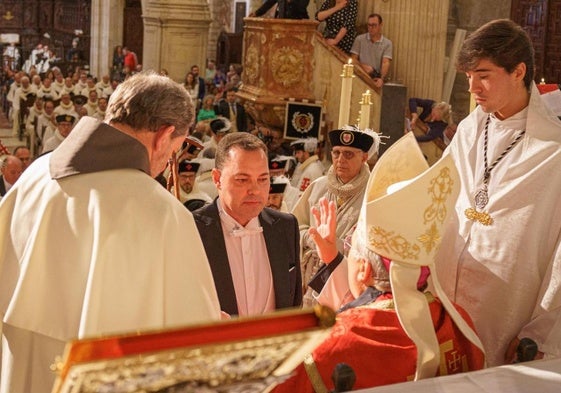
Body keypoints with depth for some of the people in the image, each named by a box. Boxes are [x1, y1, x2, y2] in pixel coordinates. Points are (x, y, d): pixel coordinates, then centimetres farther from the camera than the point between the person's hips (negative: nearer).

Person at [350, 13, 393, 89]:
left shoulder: (387, 43, 6)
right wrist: (363, 66, -15)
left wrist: (381, 79, -27)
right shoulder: (359, 39, 9)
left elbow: (386, 63, -7)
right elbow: (353, 59, 7)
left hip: (377, 78, 1)